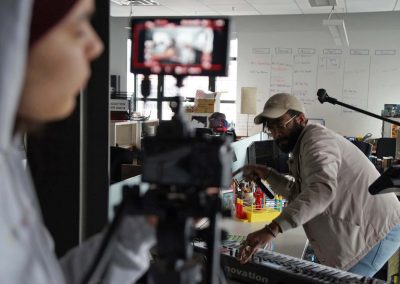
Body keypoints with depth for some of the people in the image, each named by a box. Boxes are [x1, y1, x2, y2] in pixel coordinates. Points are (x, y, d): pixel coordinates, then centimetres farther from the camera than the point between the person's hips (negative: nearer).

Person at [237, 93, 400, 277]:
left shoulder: (316, 138, -19)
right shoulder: (302, 144, 14)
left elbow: (321, 190, -38)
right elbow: (299, 194, 19)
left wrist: (272, 230, -45)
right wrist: (267, 174, 8)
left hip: (378, 231, -10)